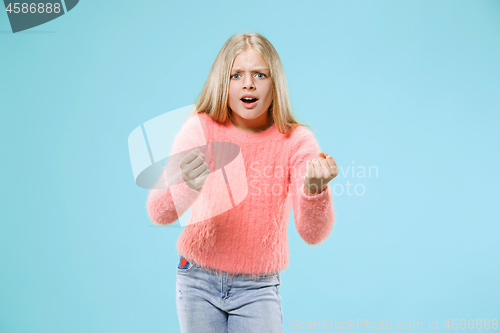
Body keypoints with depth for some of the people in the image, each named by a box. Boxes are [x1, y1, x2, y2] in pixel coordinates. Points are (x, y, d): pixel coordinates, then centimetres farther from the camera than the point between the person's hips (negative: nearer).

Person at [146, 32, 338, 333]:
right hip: (199, 282, 1)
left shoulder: (296, 140, -11)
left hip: (258, 288, 0)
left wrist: (315, 190, -43)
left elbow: (313, 233, -21)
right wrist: (188, 185, -43)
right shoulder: (201, 128, -12)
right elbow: (159, 214, -21)